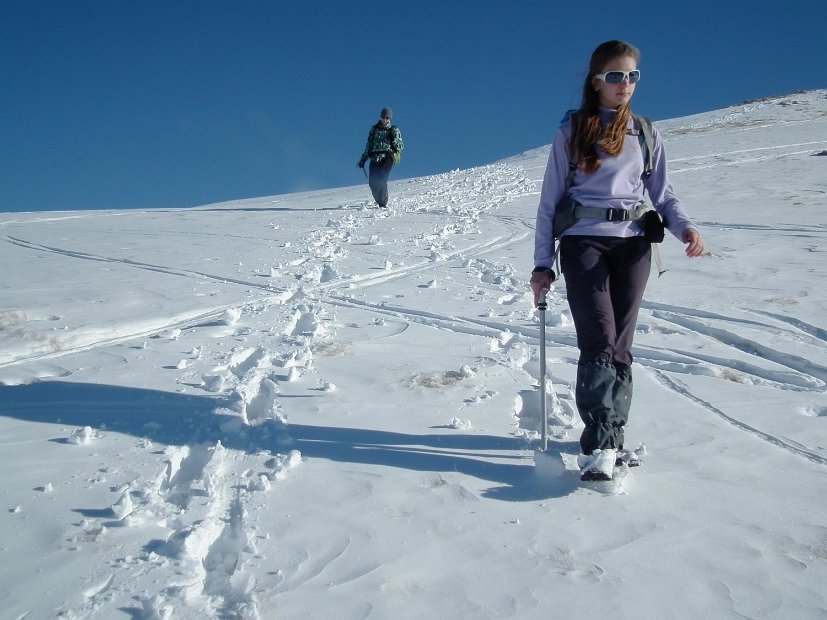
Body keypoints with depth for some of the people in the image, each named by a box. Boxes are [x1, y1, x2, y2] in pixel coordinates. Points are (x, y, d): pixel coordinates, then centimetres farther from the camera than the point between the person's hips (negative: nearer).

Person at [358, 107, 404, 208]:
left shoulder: (394, 130, 8)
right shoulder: (374, 129, 18)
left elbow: (400, 145, 7)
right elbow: (369, 145, 21)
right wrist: (363, 159, 17)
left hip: (386, 158, -3)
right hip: (374, 158, 4)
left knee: (381, 180, -18)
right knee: (372, 182, -5)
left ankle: (383, 203, -13)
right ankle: (379, 201, 13)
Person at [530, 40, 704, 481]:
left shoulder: (646, 135, 14)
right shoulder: (571, 131, 6)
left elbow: (663, 194, 12)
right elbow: (550, 200, 5)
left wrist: (685, 227, -9)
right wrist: (542, 263, 0)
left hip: (633, 245, 3)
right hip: (583, 242, -3)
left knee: (620, 344, 2)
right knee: (599, 341, -14)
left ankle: (609, 436, 11)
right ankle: (600, 444, -12)